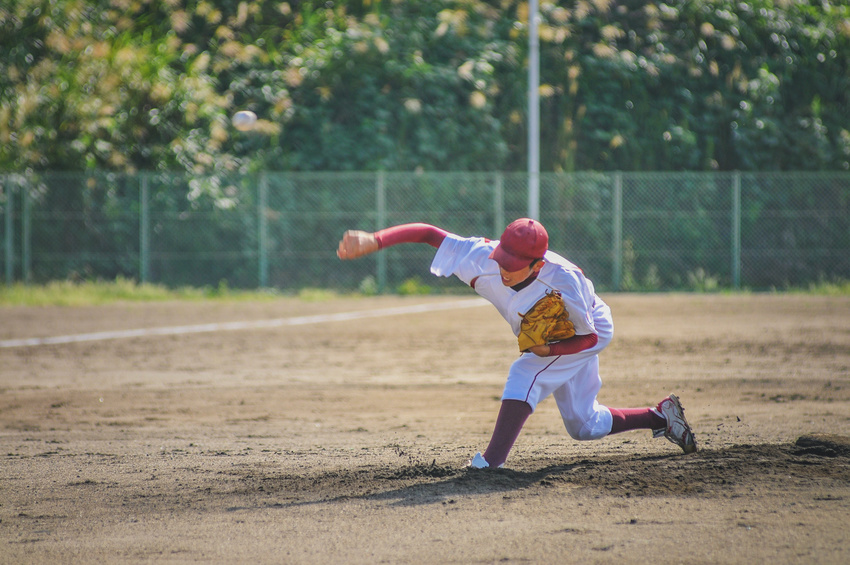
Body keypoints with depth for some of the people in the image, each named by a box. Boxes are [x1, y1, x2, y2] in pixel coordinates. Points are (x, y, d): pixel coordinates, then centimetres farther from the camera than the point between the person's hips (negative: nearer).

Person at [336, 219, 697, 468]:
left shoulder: (564, 284, -42)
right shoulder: (484, 259, -33)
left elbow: (588, 336, -27)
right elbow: (428, 233, -37)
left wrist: (547, 349, -44)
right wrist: (373, 241, -51)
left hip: (591, 334, -6)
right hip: (546, 340, 7)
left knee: (525, 374, -30)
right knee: (584, 427, 17)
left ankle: (493, 460, -32)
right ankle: (661, 416, 35)